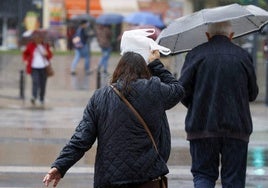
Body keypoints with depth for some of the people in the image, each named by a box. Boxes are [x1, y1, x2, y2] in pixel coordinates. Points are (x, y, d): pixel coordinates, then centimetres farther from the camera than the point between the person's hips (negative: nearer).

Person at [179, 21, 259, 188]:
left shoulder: (196, 54, 0)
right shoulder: (243, 56, 5)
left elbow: (183, 89, -4)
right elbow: (253, 94, 9)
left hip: (202, 127, -1)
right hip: (236, 129, 1)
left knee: (203, 174, 9)